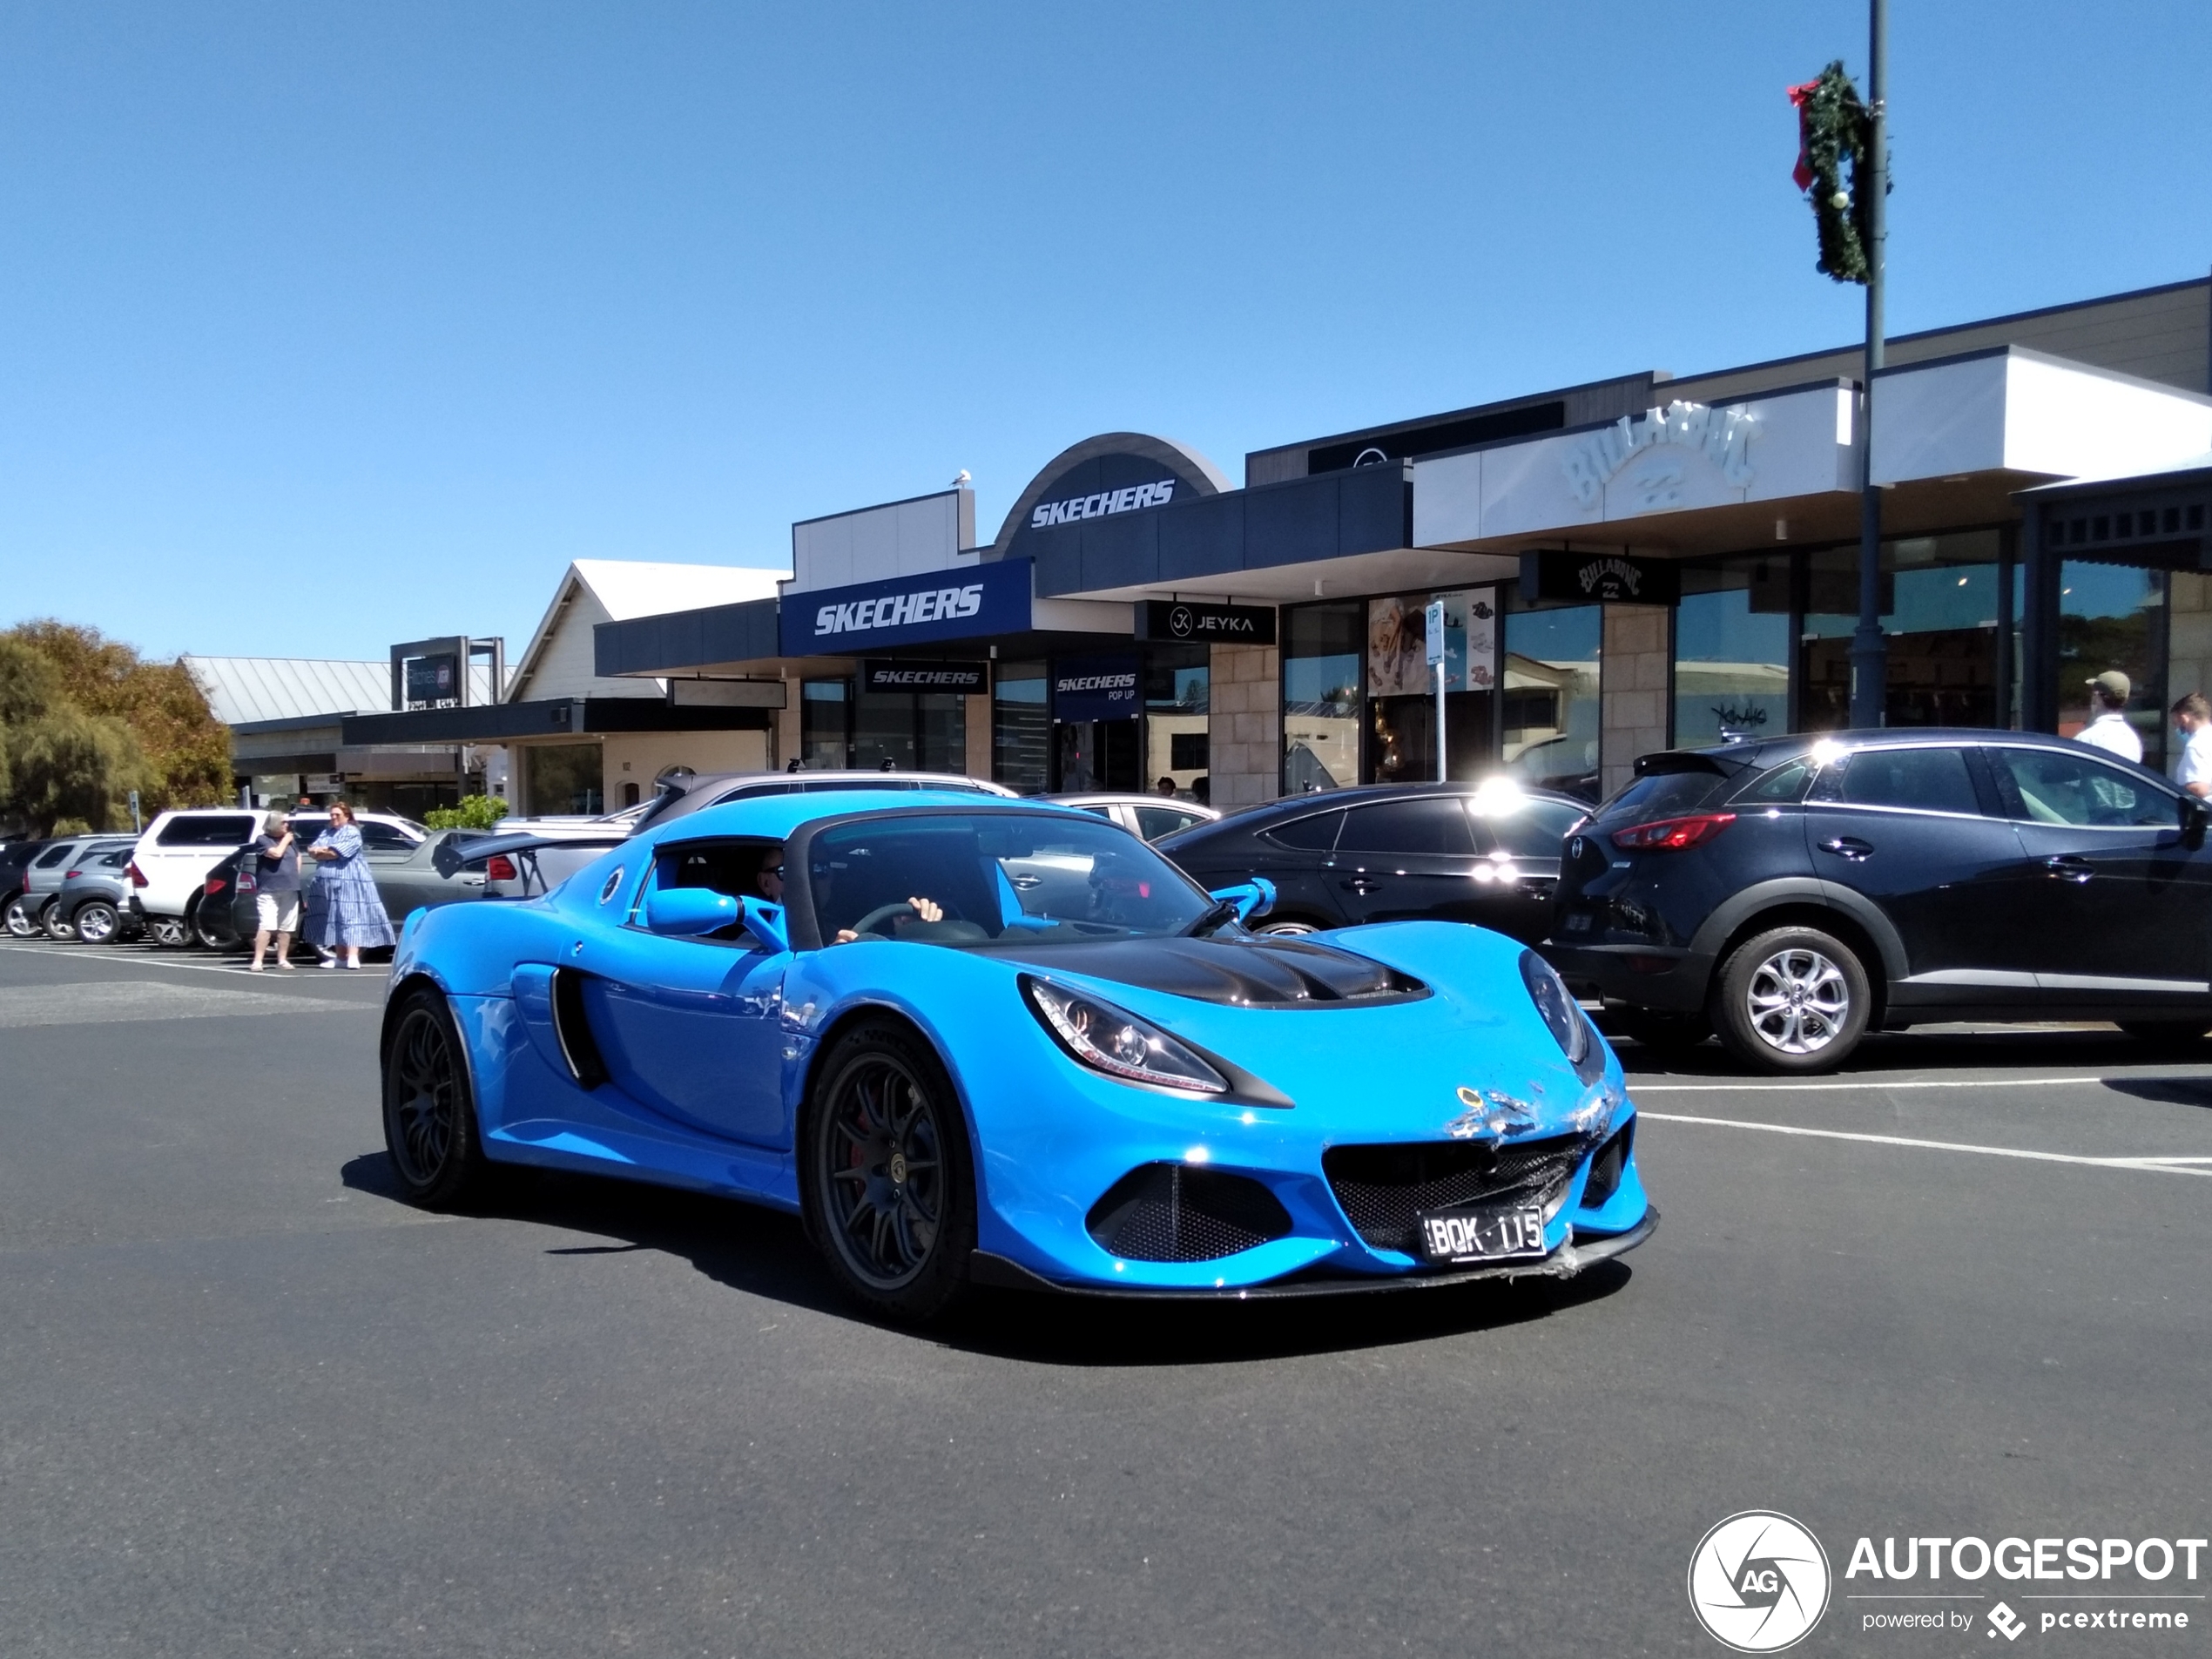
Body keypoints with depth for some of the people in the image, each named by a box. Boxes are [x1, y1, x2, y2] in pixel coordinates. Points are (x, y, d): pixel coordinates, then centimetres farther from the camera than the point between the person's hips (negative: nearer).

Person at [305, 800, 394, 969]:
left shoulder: (352, 833, -3)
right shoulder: (326, 833, 20)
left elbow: (338, 853, -14)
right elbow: (312, 852, 9)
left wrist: (321, 851, 1)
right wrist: (327, 851, -10)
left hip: (349, 881, -7)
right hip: (330, 882, 7)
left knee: (350, 917, -12)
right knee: (335, 919, 6)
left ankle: (353, 957, -20)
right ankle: (340, 957, 9)